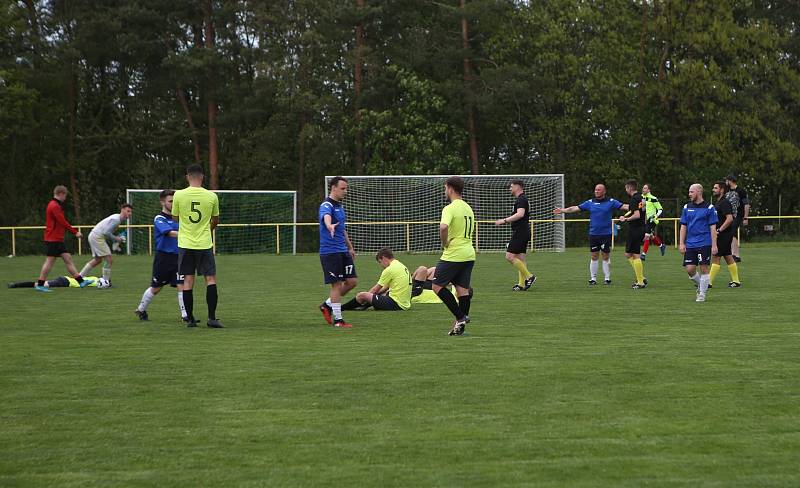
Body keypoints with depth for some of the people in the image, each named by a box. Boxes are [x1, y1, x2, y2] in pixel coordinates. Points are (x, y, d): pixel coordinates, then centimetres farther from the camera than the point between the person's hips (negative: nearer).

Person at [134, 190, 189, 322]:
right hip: (163, 257, -4)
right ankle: (141, 310, 30)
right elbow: (170, 233, -26)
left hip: (177, 256, 4)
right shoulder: (159, 219, -10)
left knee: (181, 286, -7)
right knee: (156, 288, 9)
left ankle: (185, 316, -4)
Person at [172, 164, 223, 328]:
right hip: (205, 244, -1)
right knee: (210, 279, 5)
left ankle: (190, 319, 7)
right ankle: (212, 318, -2)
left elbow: (175, 218, 9)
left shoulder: (179, 195, -6)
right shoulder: (211, 196, -5)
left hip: (185, 244, 1)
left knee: (188, 280, 6)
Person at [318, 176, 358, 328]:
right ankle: (337, 319, 1)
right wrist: (329, 225, -59)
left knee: (352, 281, 5)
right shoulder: (327, 206, -12)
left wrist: (350, 247, 32)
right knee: (337, 284, -6)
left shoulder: (340, 206, 17)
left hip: (343, 251, 9)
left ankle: (327, 305, 20)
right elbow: (326, 216, -38)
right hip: (330, 252, -9)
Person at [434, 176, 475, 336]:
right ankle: (461, 323, 7)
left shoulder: (450, 208, -13)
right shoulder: (468, 208, 15)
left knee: (437, 286, 2)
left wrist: (445, 243, -15)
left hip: (453, 255, -8)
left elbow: (443, 227, -31)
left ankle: (460, 317, -4)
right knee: (462, 289, 8)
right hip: (469, 255, 8)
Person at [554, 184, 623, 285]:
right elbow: (576, 208, 10)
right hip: (593, 234, 2)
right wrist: (562, 210, 8)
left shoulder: (611, 202, 0)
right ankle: (593, 278, 10)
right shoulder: (590, 203, 8)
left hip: (606, 234, -2)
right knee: (594, 257, 5)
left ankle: (607, 278, 11)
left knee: (606, 257, 3)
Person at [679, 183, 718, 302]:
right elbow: (683, 226, 11)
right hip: (690, 244, 4)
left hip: (704, 244, -4)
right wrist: (681, 243, 4)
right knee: (690, 269, -2)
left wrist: (714, 245, -8)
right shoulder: (687, 208, 9)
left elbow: (713, 228, -3)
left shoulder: (709, 208, -2)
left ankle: (702, 294, 7)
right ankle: (700, 285, 25)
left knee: (703, 268, -4)